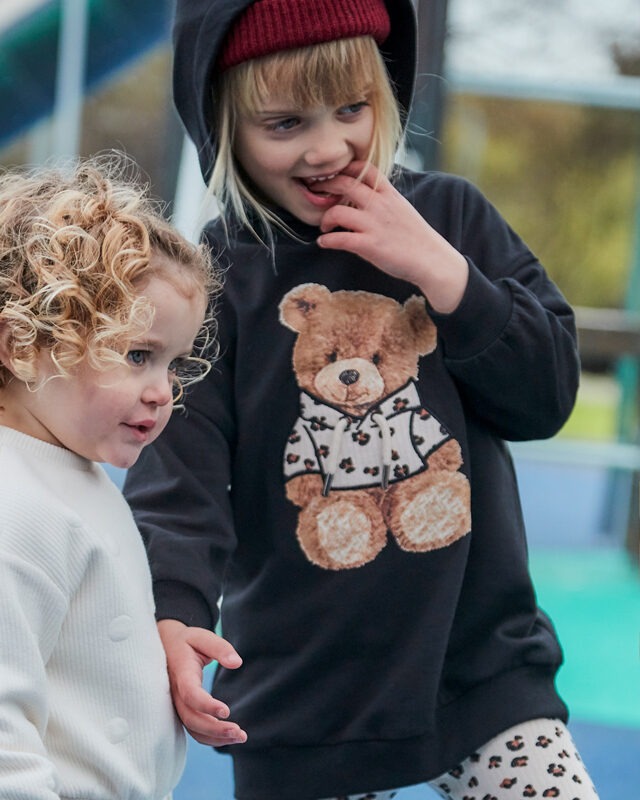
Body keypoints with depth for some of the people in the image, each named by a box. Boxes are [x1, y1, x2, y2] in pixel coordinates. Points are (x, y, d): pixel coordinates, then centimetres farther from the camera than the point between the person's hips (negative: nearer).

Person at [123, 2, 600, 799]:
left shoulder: (451, 217, 1)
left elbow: (547, 394, -1)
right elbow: (178, 479, -13)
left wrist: (439, 271, -14)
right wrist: (172, 618, -31)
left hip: (485, 666, 2)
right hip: (304, 698, -2)